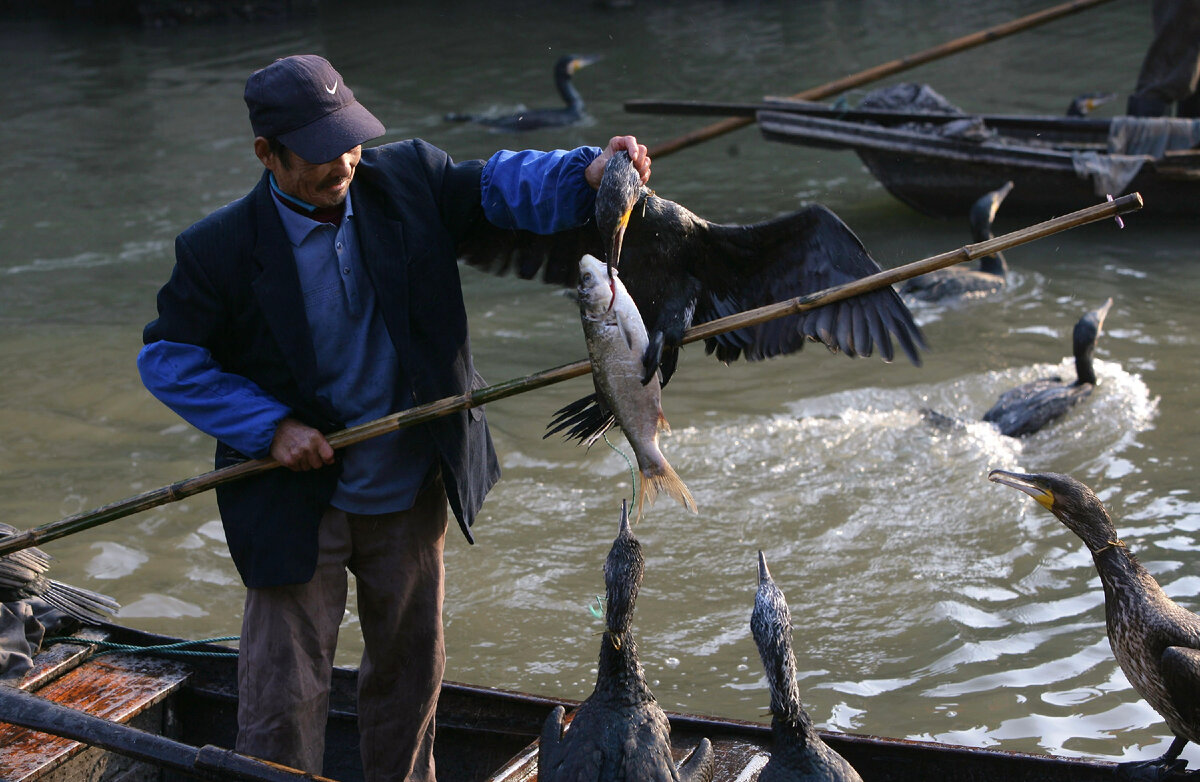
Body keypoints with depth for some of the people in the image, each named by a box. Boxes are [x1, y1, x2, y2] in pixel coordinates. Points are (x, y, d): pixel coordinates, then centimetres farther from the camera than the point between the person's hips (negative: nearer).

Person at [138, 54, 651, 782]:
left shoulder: (407, 180, -7)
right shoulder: (221, 249, -16)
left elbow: (498, 186, -8)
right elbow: (168, 358, -8)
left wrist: (590, 171, -30)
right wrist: (270, 427, -18)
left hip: (413, 493, 4)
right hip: (300, 505, -4)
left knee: (412, 669, 21)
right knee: (283, 697, 0)